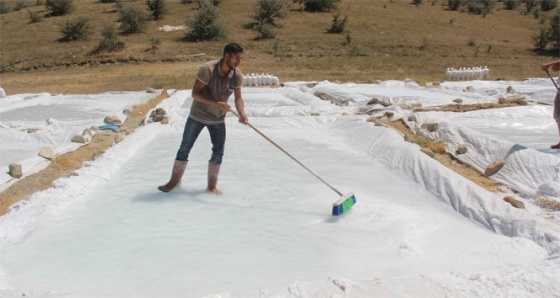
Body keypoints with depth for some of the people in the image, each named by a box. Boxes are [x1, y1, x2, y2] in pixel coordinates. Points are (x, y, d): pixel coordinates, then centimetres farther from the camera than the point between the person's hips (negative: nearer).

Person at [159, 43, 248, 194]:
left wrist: (242, 113, -35)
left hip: (218, 119, 3)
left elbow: (238, 97, -15)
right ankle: (174, 181, 19)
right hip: (198, 115, -3)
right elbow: (195, 93, -27)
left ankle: (212, 185, 17)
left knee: (218, 152, 3)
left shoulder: (237, 75, -13)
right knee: (185, 148, 5)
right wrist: (215, 103, -38)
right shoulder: (208, 69, -26)